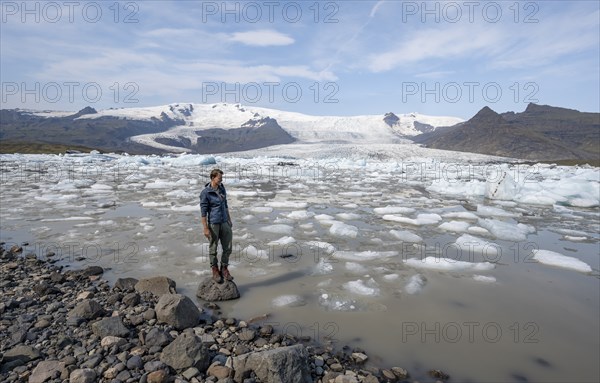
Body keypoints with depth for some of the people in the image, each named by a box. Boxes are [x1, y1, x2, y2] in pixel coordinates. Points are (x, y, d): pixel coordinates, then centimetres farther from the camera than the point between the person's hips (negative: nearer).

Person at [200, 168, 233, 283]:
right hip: (213, 224, -6)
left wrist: (229, 220, 15)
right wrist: (205, 228, -15)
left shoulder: (222, 188, 4)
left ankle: (224, 269, 23)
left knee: (227, 247, 6)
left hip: (224, 222, 6)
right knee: (213, 248, 9)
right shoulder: (205, 193, -16)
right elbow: (203, 211, -14)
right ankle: (215, 270, 26)